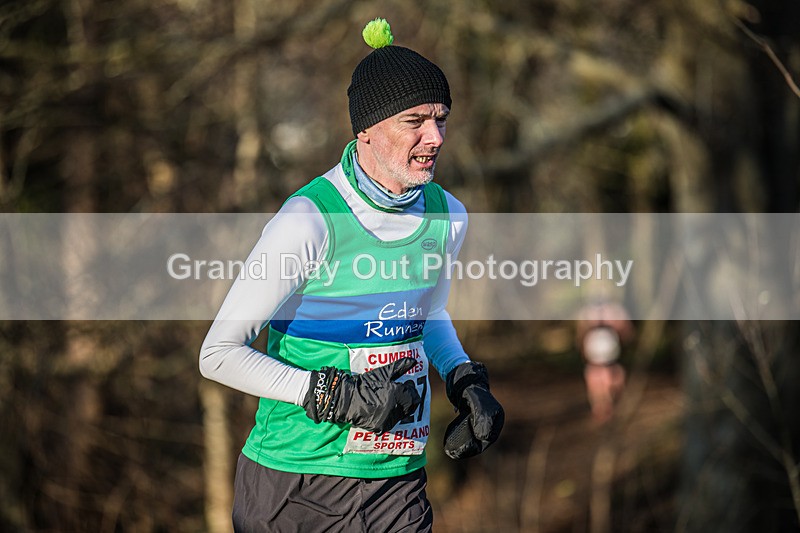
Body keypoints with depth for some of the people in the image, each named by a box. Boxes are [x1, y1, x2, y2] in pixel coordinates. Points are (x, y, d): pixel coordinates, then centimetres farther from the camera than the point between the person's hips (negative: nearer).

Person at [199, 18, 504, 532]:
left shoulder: (447, 216, 2)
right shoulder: (310, 221, -17)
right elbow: (219, 354, -14)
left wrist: (465, 379, 4)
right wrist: (339, 396, -21)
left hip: (398, 484, 5)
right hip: (295, 487, -4)